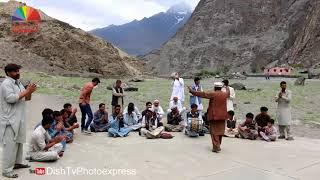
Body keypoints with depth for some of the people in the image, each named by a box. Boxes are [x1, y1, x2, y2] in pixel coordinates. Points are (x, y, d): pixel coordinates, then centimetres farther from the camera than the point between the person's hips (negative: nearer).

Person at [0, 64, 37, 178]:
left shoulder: (18, 83, 14)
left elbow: (26, 98, 16)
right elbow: (11, 98, -26)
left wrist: (30, 92, -4)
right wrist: (26, 91, -21)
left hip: (19, 119, 9)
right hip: (10, 120, -9)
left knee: (19, 142, 18)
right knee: (10, 144, -6)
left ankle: (17, 162, 32)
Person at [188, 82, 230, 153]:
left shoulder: (213, 94, -12)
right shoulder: (225, 94, 5)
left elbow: (202, 94, -13)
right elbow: (228, 93, 30)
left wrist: (192, 91, -6)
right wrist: (227, 89, 53)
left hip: (214, 116, -5)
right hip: (222, 116, 5)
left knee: (214, 132, 0)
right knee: (220, 131, 14)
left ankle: (216, 147, -4)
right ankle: (218, 146, 25)